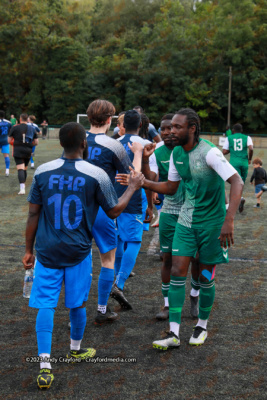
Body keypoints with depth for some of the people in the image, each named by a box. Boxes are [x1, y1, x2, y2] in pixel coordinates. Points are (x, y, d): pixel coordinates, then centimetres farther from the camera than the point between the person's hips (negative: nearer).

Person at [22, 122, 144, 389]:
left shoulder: (43, 172, -4)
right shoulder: (96, 175, -10)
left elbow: (33, 214, 0)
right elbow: (114, 211, 2)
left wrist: (29, 249, 10)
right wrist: (133, 188, 17)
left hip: (47, 250, 1)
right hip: (78, 251, 0)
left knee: (45, 305, 4)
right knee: (77, 303, 17)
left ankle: (45, 365, -5)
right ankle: (76, 351, 37)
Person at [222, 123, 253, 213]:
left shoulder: (229, 138, 8)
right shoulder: (247, 137, 8)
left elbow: (224, 152, 2)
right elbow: (251, 149, -9)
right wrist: (250, 159, 5)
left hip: (234, 162, -1)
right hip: (244, 163, 1)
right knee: (242, 182, 18)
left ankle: (240, 198, -33)